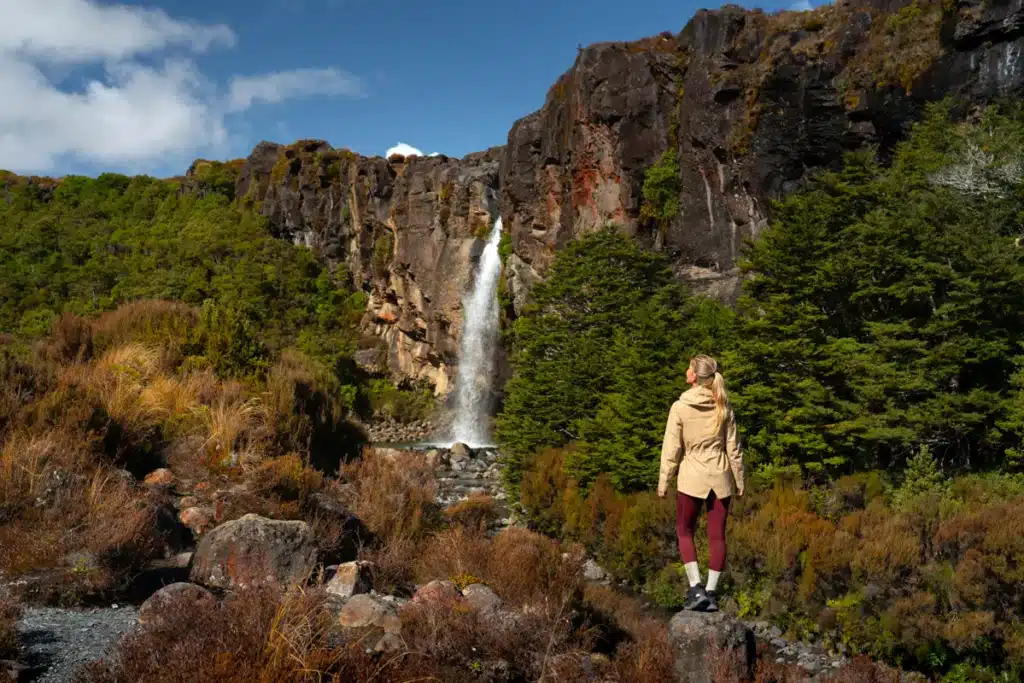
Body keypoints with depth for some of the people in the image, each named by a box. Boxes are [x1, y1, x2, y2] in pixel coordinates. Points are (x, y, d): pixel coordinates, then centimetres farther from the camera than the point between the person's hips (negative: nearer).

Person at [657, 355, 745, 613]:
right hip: (720, 476, 3)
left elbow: (671, 449, -9)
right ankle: (711, 594, 13)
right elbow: (733, 447, 2)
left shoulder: (680, 407, -11)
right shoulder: (723, 406, -2)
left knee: (685, 532, 13)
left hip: (692, 477, -3)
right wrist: (739, 480, 12)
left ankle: (696, 589, 1)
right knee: (717, 536, 10)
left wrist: (663, 483, 0)